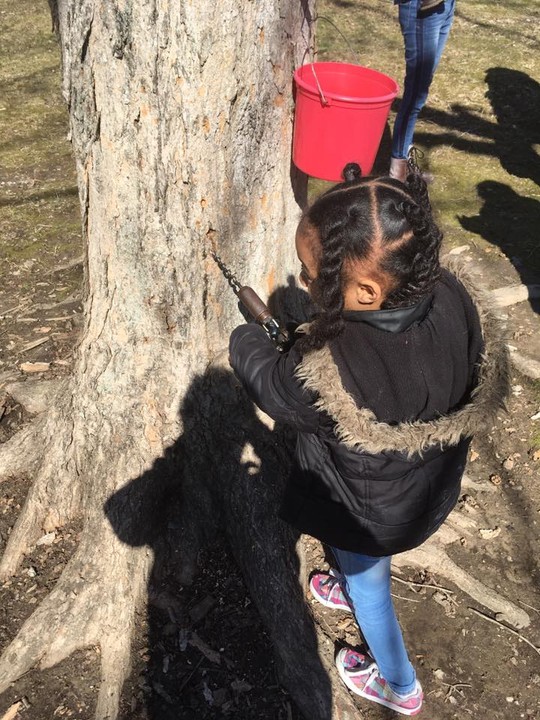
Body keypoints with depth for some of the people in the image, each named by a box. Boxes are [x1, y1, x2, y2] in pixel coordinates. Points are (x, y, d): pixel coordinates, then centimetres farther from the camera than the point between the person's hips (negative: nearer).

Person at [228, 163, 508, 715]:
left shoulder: (325, 374, -45)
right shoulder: (456, 298, -28)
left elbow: (268, 384, -20)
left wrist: (245, 340, 3)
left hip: (369, 516, -5)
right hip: (432, 490, 6)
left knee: (369, 588, 27)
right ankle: (349, 588, 71)